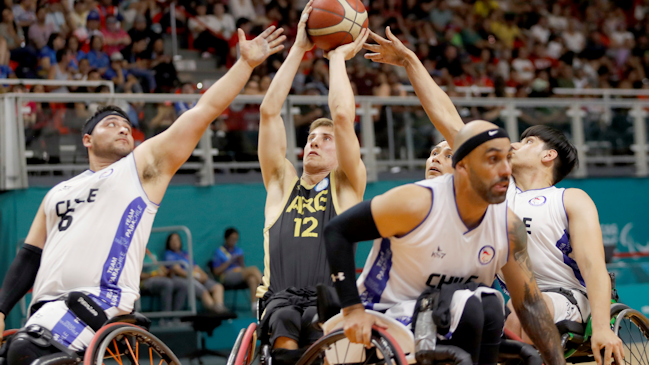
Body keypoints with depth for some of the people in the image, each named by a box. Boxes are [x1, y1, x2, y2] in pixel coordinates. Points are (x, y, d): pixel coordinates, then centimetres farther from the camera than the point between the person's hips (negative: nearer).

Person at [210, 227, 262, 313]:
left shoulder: (239, 251, 24)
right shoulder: (219, 252, 9)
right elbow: (216, 272, 1)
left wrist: (241, 261, -2)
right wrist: (229, 262, -8)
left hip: (240, 275, 5)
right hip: (227, 277, -5)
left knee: (252, 278, -35)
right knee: (254, 269, -29)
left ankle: (254, 305, -47)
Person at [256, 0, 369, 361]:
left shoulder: (347, 186, 19)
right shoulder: (283, 183, 25)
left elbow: (343, 115, 7)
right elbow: (269, 112, 17)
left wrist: (338, 57, 19)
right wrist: (298, 50, 20)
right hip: (280, 299, 1)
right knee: (285, 318, -35)